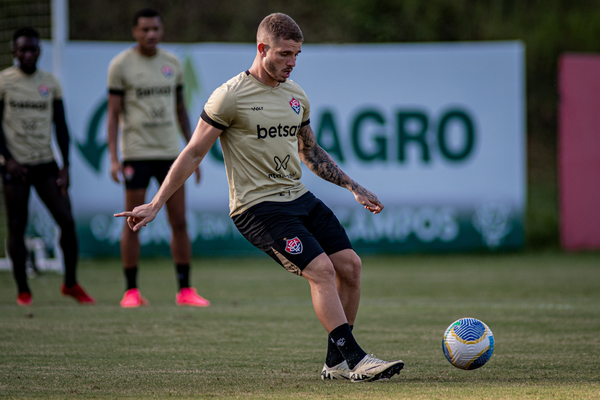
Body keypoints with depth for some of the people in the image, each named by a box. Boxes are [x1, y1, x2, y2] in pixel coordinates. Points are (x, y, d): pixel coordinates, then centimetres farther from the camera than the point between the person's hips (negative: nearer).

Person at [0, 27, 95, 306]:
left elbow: (61, 126, 11)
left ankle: (70, 283, 9)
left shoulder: (51, 83, 9)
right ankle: (23, 290, 7)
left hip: (45, 163, 3)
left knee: (67, 221, -5)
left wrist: (65, 165, 3)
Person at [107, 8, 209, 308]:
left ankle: (185, 290, 6)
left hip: (170, 152, 3)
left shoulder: (172, 64, 10)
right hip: (136, 153, -3)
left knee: (179, 222, 0)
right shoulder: (121, 65, -2)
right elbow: (113, 113, -3)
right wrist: (113, 158, -11)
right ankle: (131, 291, 7)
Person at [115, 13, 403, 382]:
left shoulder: (296, 95, 11)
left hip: (299, 198, 8)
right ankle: (356, 360, -16)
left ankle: (337, 363, 8)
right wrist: (155, 205, -5)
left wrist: (354, 188, 23)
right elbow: (194, 153, -5)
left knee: (350, 265, -3)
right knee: (322, 270, -20)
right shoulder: (230, 96, -10)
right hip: (258, 207, -7)